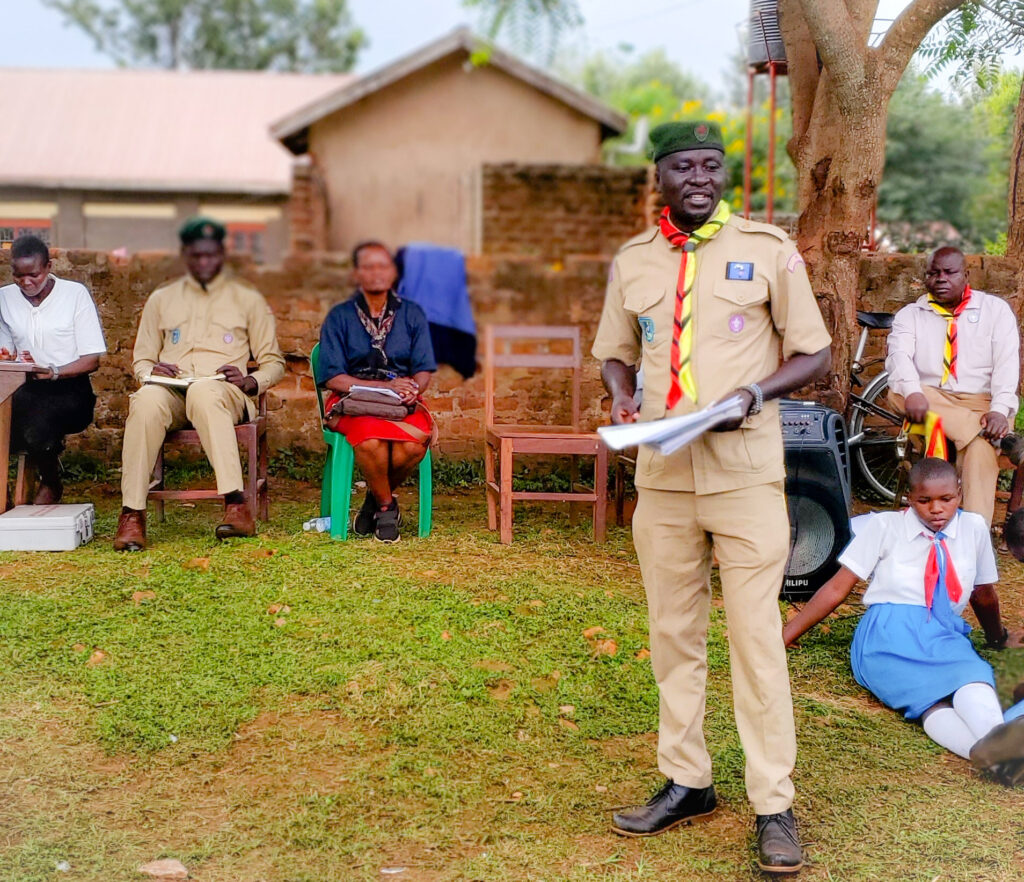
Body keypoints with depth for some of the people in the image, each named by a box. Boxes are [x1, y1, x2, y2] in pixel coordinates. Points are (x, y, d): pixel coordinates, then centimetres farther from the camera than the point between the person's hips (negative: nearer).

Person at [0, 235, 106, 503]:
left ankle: (51, 483, -1)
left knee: (38, 423, -34)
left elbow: (92, 360, -3)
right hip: (24, 389, 3)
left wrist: (54, 372, -21)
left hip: (69, 388, -3)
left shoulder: (75, 294, 0)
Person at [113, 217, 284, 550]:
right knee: (146, 401, -37)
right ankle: (132, 514, -39)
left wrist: (251, 381, -7)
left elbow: (273, 361, 16)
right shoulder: (161, 299, 25)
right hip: (170, 390, 2)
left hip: (224, 392, -2)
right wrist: (151, 372, -1)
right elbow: (141, 359, 24)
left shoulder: (247, 298, 19)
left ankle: (236, 505, -50)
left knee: (204, 393, -41)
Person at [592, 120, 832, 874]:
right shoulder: (633, 261, 9)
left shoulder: (769, 250, 0)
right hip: (662, 472, 4)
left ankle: (774, 804, 5)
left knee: (756, 635, -3)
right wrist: (622, 396, -4)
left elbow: (814, 354, 2)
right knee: (674, 633, 10)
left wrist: (754, 394, -16)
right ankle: (686, 783, 22)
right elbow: (616, 353, 19)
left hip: (745, 471, -3)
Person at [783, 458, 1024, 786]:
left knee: (973, 674, -37)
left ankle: (996, 742, -67)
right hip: (891, 636, -2)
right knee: (931, 696, -36)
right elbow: (837, 588, 7)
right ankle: (990, 753, -65)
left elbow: (983, 594, 28)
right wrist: (787, 634, 4)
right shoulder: (884, 526, 6)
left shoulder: (974, 528, 13)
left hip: (945, 636, 2)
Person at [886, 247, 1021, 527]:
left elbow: (1007, 363, -3)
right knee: (897, 391, -32)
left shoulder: (996, 309, 10)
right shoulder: (910, 314, 12)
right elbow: (899, 354, -9)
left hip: (981, 403, -2)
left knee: (979, 450, -34)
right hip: (930, 401, 2)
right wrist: (912, 393, -32)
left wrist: (1000, 410, -22)